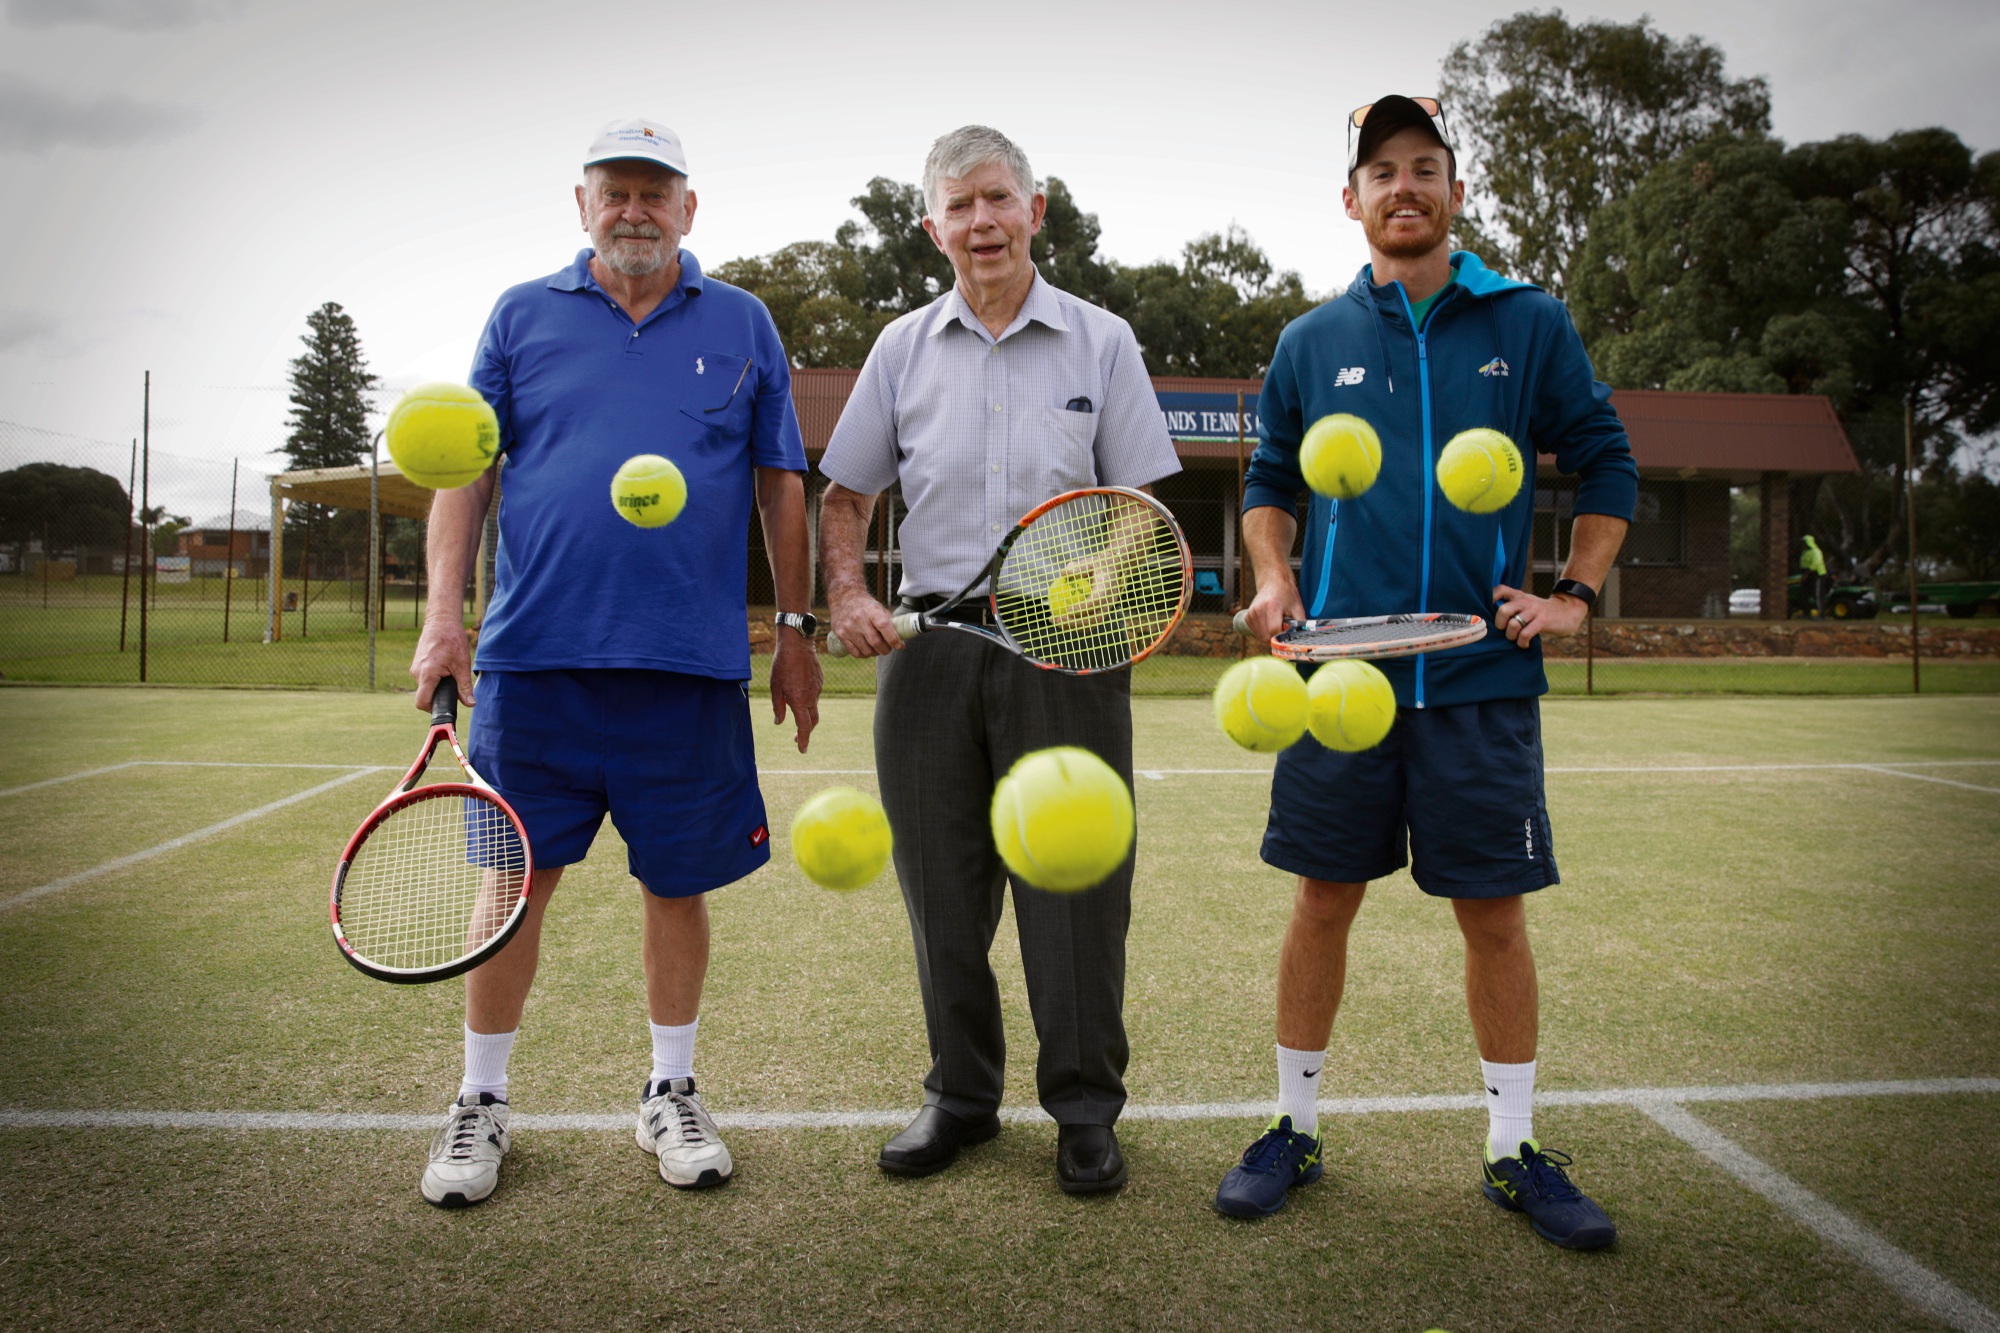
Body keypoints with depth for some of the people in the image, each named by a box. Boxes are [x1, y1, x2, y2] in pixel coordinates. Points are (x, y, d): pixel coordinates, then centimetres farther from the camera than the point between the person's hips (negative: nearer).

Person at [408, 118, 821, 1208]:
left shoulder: (741, 325, 10)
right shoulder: (522, 316, 10)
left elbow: (782, 484, 11)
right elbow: (466, 472, 8)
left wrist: (796, 629, 7)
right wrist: (442, 617, -2)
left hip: (691, 664, 0)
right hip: (534, 655, 0)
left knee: (677, 881, 8)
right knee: (516, 875, 3)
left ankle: (671, 1094, 26)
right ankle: (481, 1101, 21)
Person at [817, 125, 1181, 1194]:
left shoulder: (1102, 342, 6)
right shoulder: (903, 347, 11)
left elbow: (1141, 504, 4)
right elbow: (846, 495, 15)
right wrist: (846, 595, -2)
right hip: (930, 646, 3)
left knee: (1074, 883, 0)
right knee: (942, 885, 8)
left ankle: (1084, 1106, 16)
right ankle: (960, 1094, 25)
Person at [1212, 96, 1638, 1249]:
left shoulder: (1530, 324, 5)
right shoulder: (1313, 342, 8)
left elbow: (1607, 463, 12)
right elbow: (1271, 480, 17)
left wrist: (1577, 593, 2)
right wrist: (1274, 579, 1)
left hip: (1482, 676, 0)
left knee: (1495, 911, 5)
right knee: (1324, 900, 6)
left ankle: (1516, 1151, 22)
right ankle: (1295, 1129, 22)